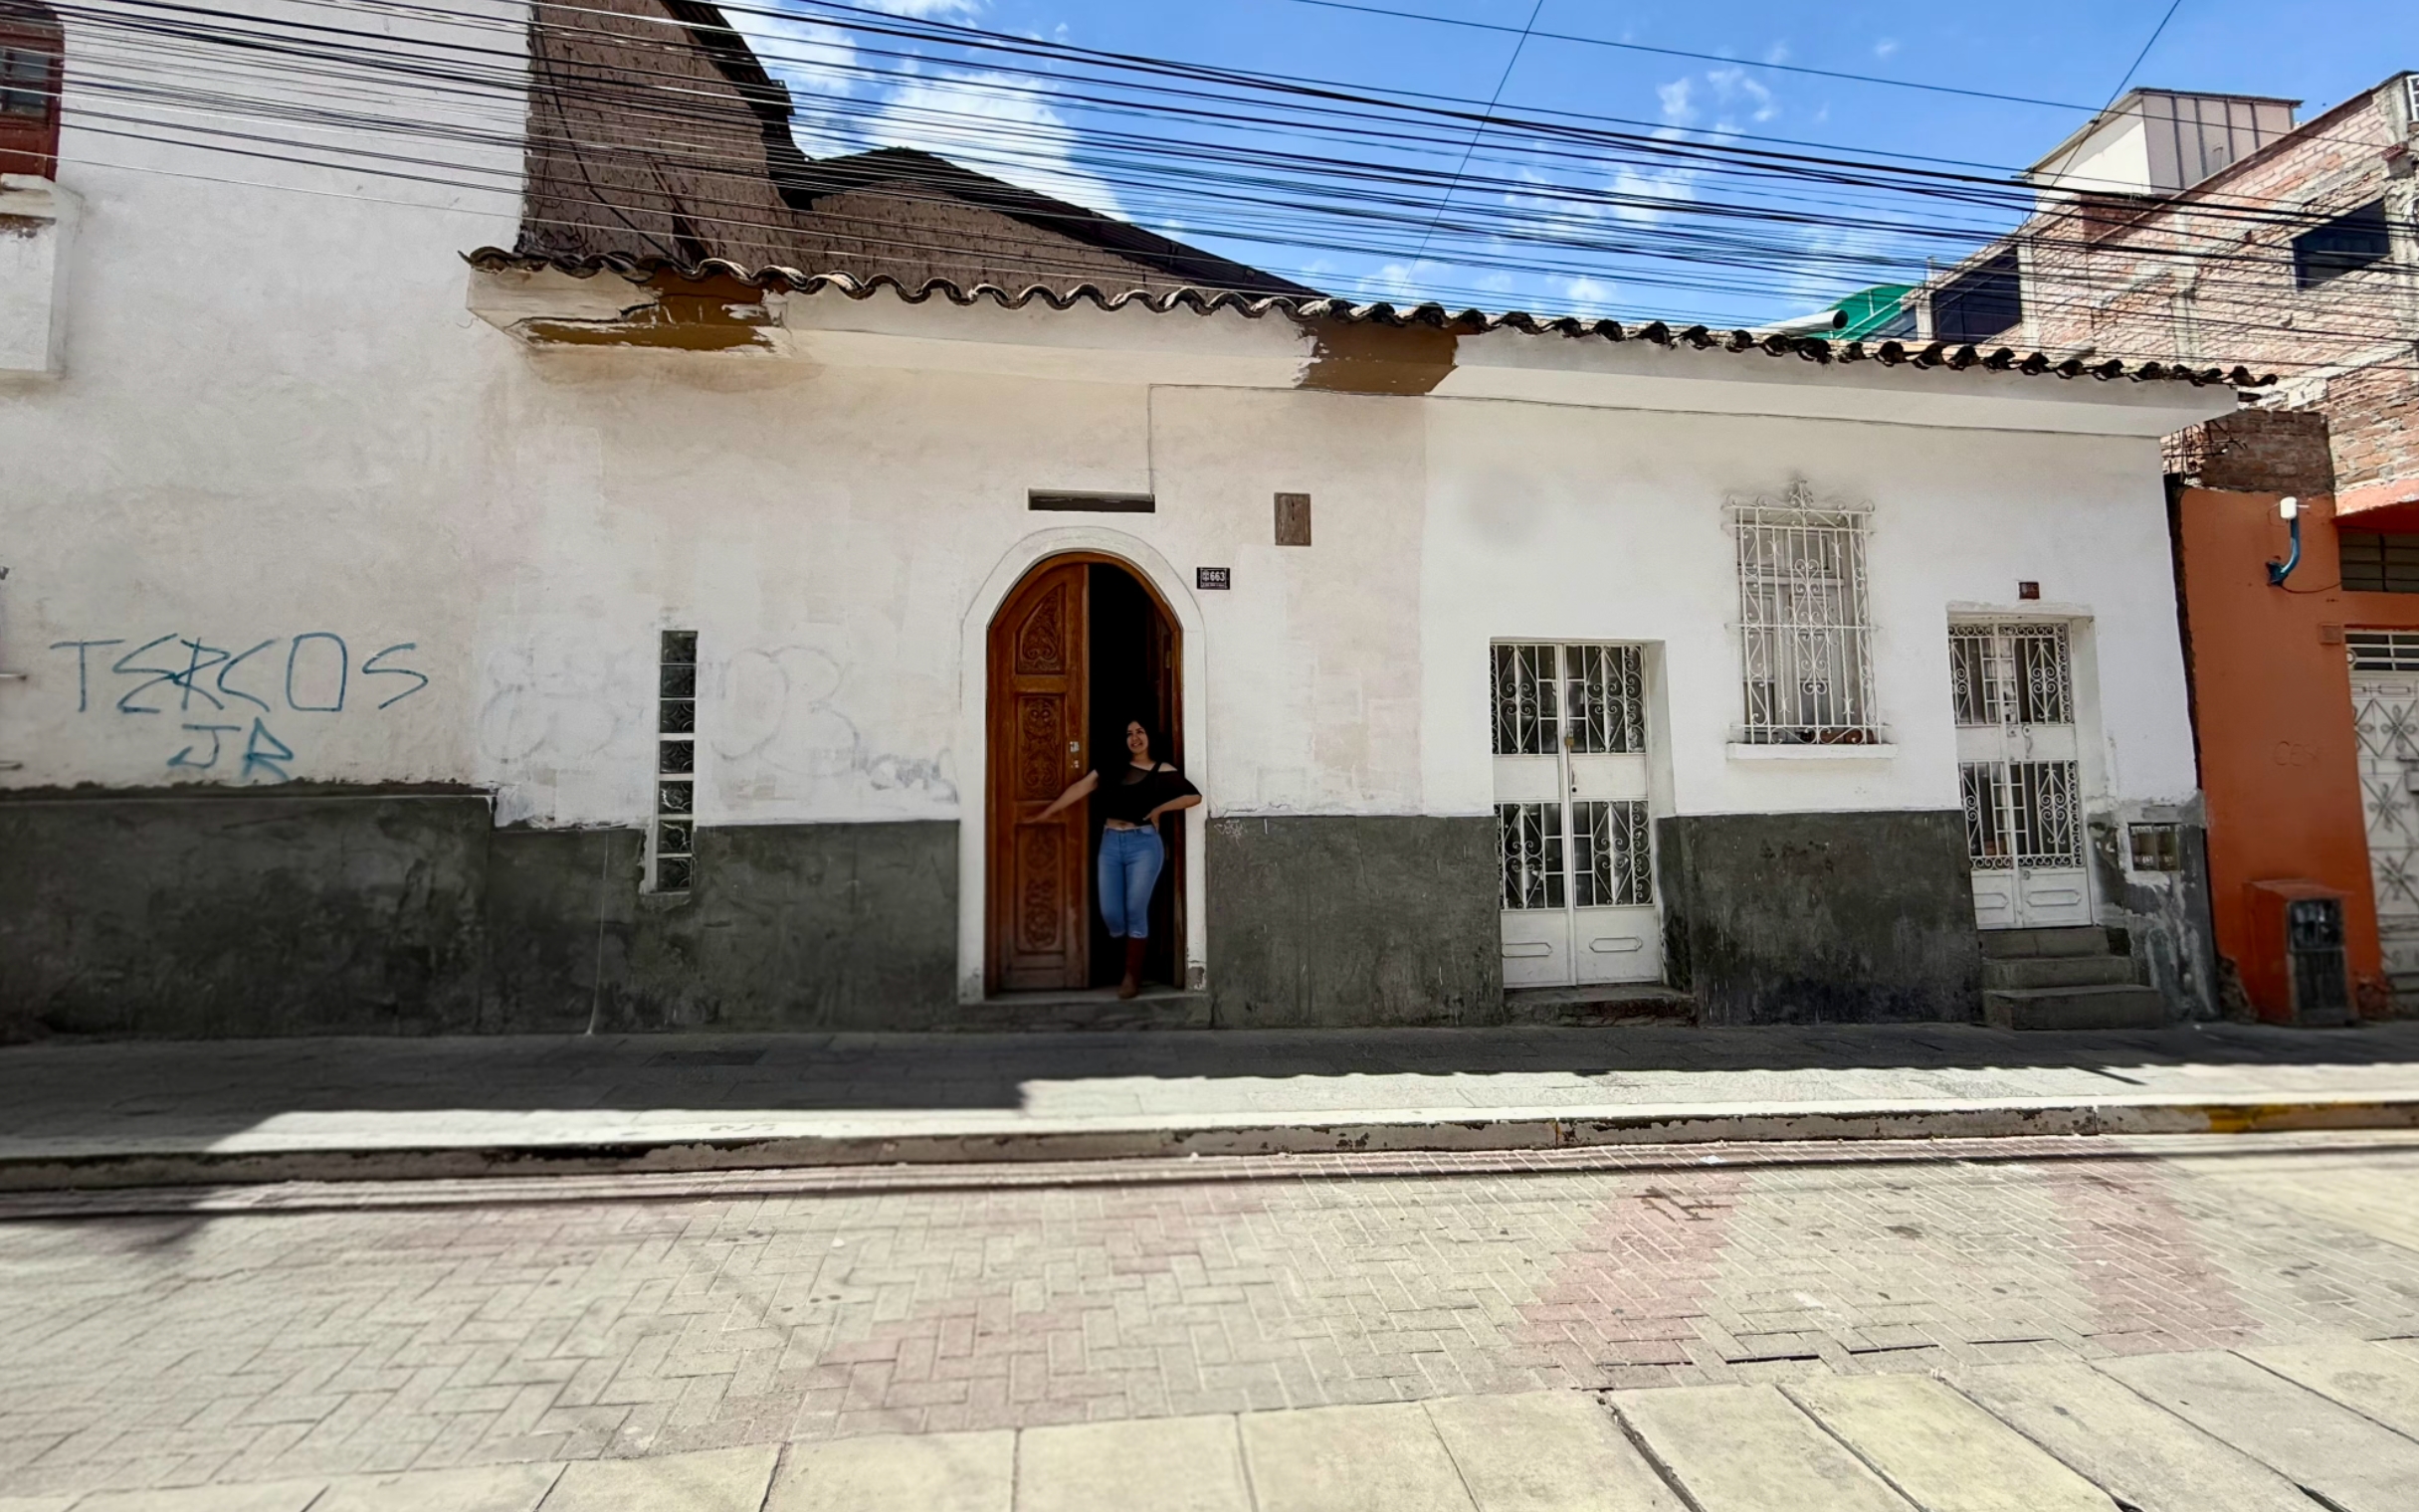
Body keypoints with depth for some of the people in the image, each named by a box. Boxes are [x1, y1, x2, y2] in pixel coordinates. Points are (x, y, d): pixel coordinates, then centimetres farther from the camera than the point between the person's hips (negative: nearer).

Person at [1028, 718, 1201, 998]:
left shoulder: (1162, 771, 0)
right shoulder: (1112, 767, 10)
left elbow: (1194, 796, -4)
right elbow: (1079, 788, 6)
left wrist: (1159, 809, -7)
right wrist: (1045, 814, 5)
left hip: (1143, 844, -4)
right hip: (1111, 842, 4)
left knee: (1135, 911, -5)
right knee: (1109, 913, 2)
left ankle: (1132, 975, 8)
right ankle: (1132, 961, 27)